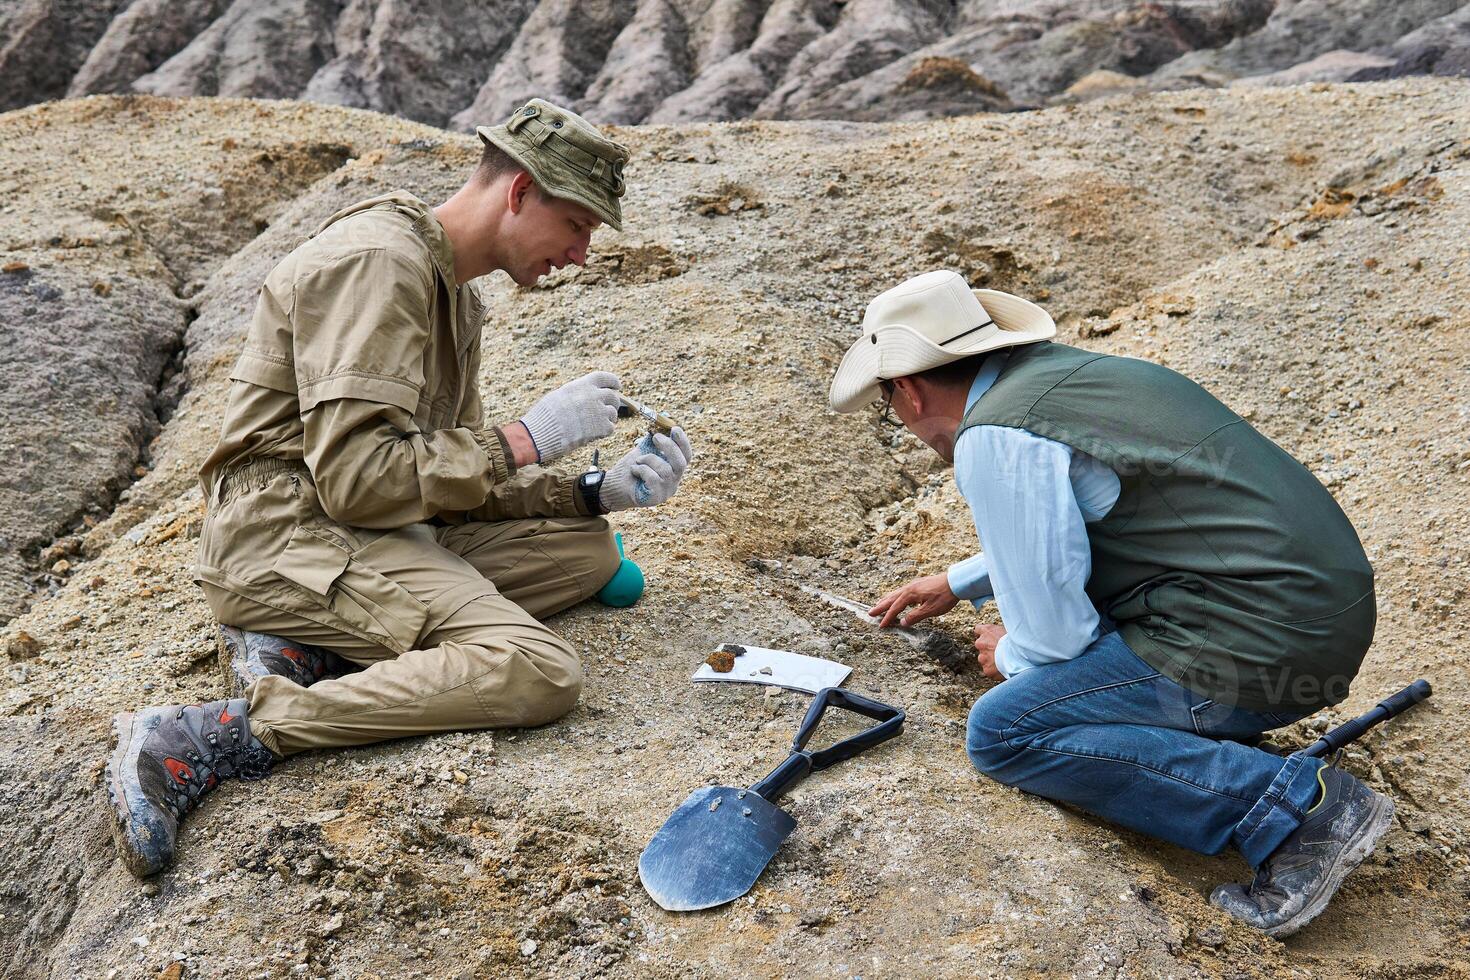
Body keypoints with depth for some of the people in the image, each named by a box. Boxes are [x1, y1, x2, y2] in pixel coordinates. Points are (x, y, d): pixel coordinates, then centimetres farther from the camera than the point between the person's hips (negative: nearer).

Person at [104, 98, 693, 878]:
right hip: (290, 532, -10)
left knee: (586, 549, 1)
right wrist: (524, 440, -16)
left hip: (377, 530, 10)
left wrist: (598, 492, 3)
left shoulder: (454, 290, 18)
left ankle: (307, 644, -6)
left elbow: (456, 473, 15)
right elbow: (355, 479, -22)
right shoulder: (379, 262, -14)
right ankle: (210, 738, -23)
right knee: (539, 672, -24)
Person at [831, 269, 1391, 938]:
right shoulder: (1060, 369, 13)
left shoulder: (993, 442, -15)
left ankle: (1292, 804, -11)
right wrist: (957, 584, 39)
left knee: (1002, 733, -6)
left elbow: (1052, 635, -13)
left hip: (1258, 650, -10)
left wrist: (1009, 655, 10)